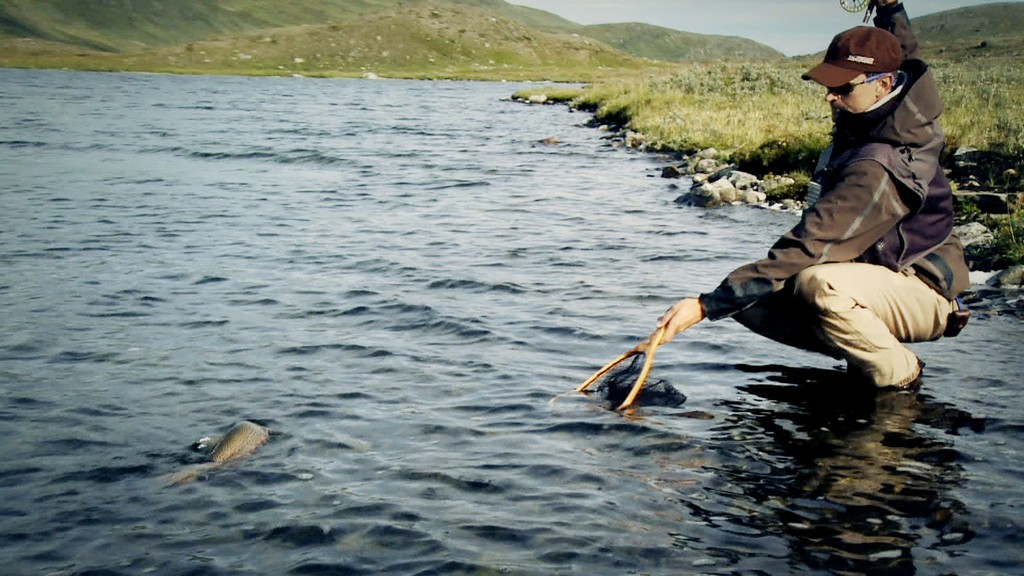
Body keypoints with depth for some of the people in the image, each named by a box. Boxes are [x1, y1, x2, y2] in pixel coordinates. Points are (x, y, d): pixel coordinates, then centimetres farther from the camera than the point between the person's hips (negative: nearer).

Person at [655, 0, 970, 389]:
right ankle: (867, 350, 5)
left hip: (924, 295, -9)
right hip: (876, 277, 9)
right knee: (747, 299, -7)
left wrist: (707, 305, -34)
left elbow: (807, 249, -34)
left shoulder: (877, 170, -30)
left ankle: (898, 376, -12)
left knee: (819, 285, -40)